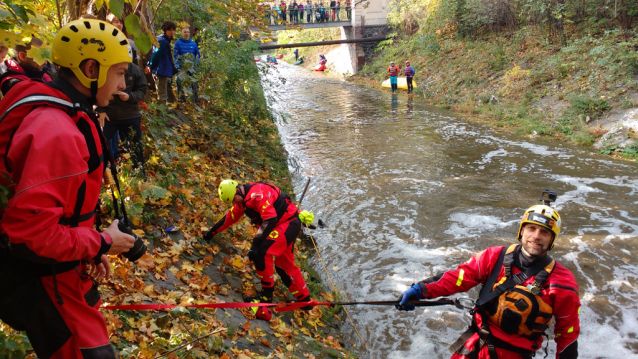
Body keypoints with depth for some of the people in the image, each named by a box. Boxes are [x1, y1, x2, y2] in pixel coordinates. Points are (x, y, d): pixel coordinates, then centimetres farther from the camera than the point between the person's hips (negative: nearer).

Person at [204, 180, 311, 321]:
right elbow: (230, 217, 22)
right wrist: (212, 232, 28)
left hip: (289, 223, -11)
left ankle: (267, 294, -7)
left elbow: (270, 219, -32)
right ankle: (305, 300, 28)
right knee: (285, 264, 16)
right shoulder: (243, 199, 8)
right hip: (287, 225, 11)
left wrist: (255, 244, -34)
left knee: (261, 252, -20)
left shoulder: (257, 193, -24)